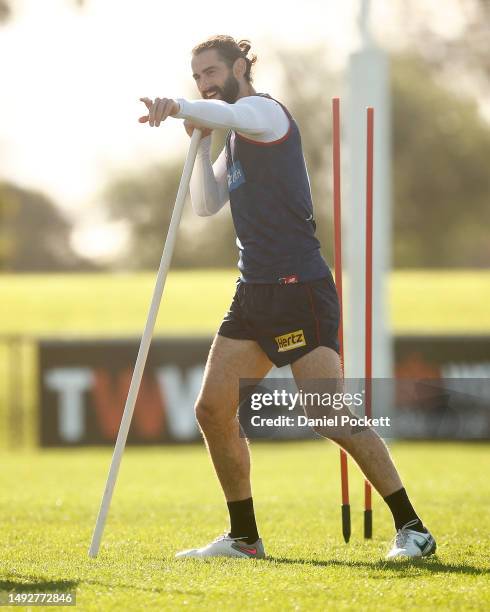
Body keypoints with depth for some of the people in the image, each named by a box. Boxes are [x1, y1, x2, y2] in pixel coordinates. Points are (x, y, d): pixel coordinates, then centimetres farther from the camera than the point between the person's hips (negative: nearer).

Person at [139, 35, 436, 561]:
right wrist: (200, 141, 4)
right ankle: (244, 538, 10)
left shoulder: (264, 111, -7)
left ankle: (412, 529, -6)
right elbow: (206, 205, 17)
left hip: (299, 288, -9)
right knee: (213, 408, 2)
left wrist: (179, 107, -50)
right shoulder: (236, 140, 20)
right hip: (254, 294, 9)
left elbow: (229, 114, -31)